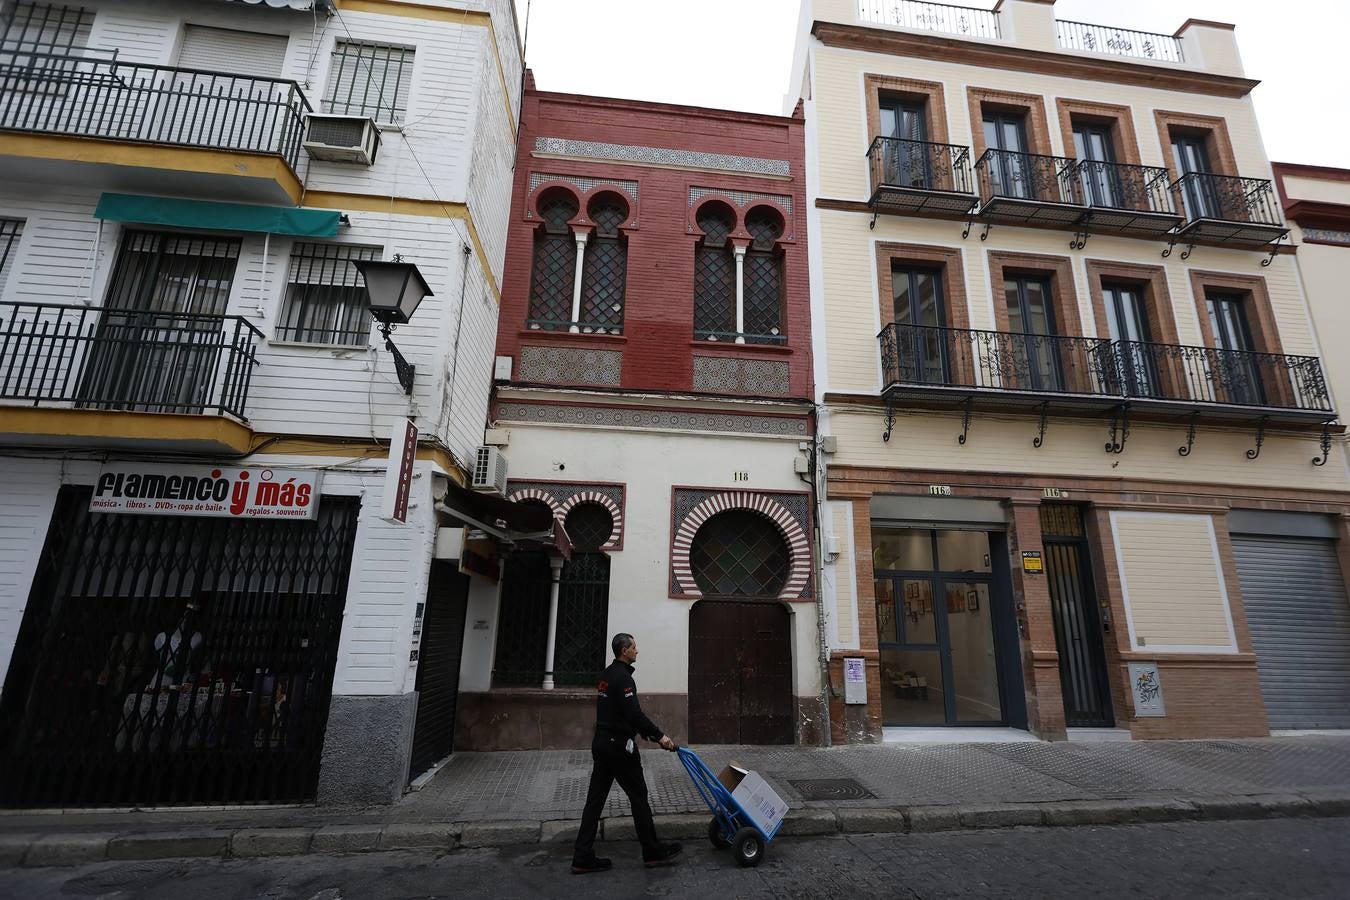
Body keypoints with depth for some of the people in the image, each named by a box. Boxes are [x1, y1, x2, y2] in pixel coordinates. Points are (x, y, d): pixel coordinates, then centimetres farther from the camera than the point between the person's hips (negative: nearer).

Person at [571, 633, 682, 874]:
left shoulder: (607, 675, 14)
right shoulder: (622, 677, -18)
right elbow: (634, 714, -26)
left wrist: (650, 734, 21)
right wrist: (660, 736, -19)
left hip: (601, 743, 9)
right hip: (618, 746, -9)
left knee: (595, 798, 10)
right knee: (638, 796, 4)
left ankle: (583, 858, 13)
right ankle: (653, 852, 16)